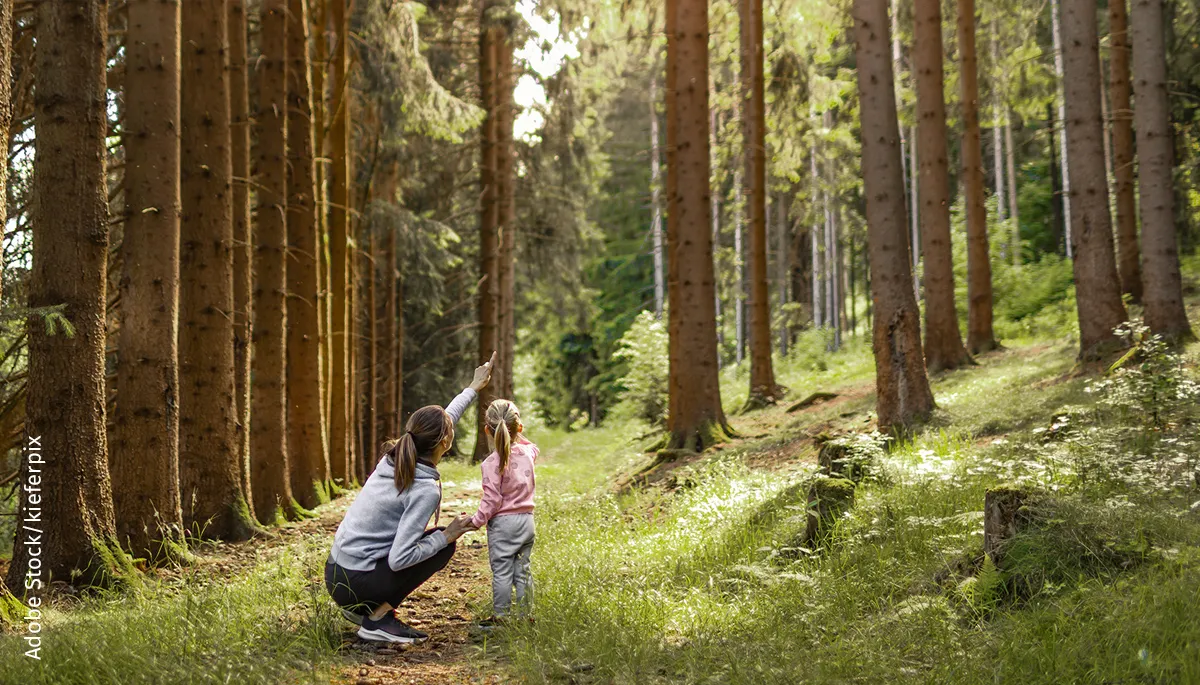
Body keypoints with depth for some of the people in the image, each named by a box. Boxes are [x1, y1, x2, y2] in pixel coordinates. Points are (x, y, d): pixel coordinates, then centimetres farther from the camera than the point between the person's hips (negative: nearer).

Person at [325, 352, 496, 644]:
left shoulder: (395, 457, 3)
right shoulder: (425, 489, -20)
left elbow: (441, 421, 22)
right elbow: (399, 559, -25)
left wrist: (474, 388, 34)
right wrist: (446, 535, -12)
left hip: (335, 571, 8)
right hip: (355, 583, -8)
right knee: (444, 545, 4)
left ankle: (363, 608, 17)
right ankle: (378, 619, -2)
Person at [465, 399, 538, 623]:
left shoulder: (493, 462, -16)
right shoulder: (527, 452, 2)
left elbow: (492, 498, -17)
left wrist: (477, 521, -8)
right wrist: (518, 435, 30)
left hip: (503, 522, -6)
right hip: (527, 519, 6)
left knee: (502, 571, 1)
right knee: (522, 570, 13)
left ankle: (501, 617, 7)